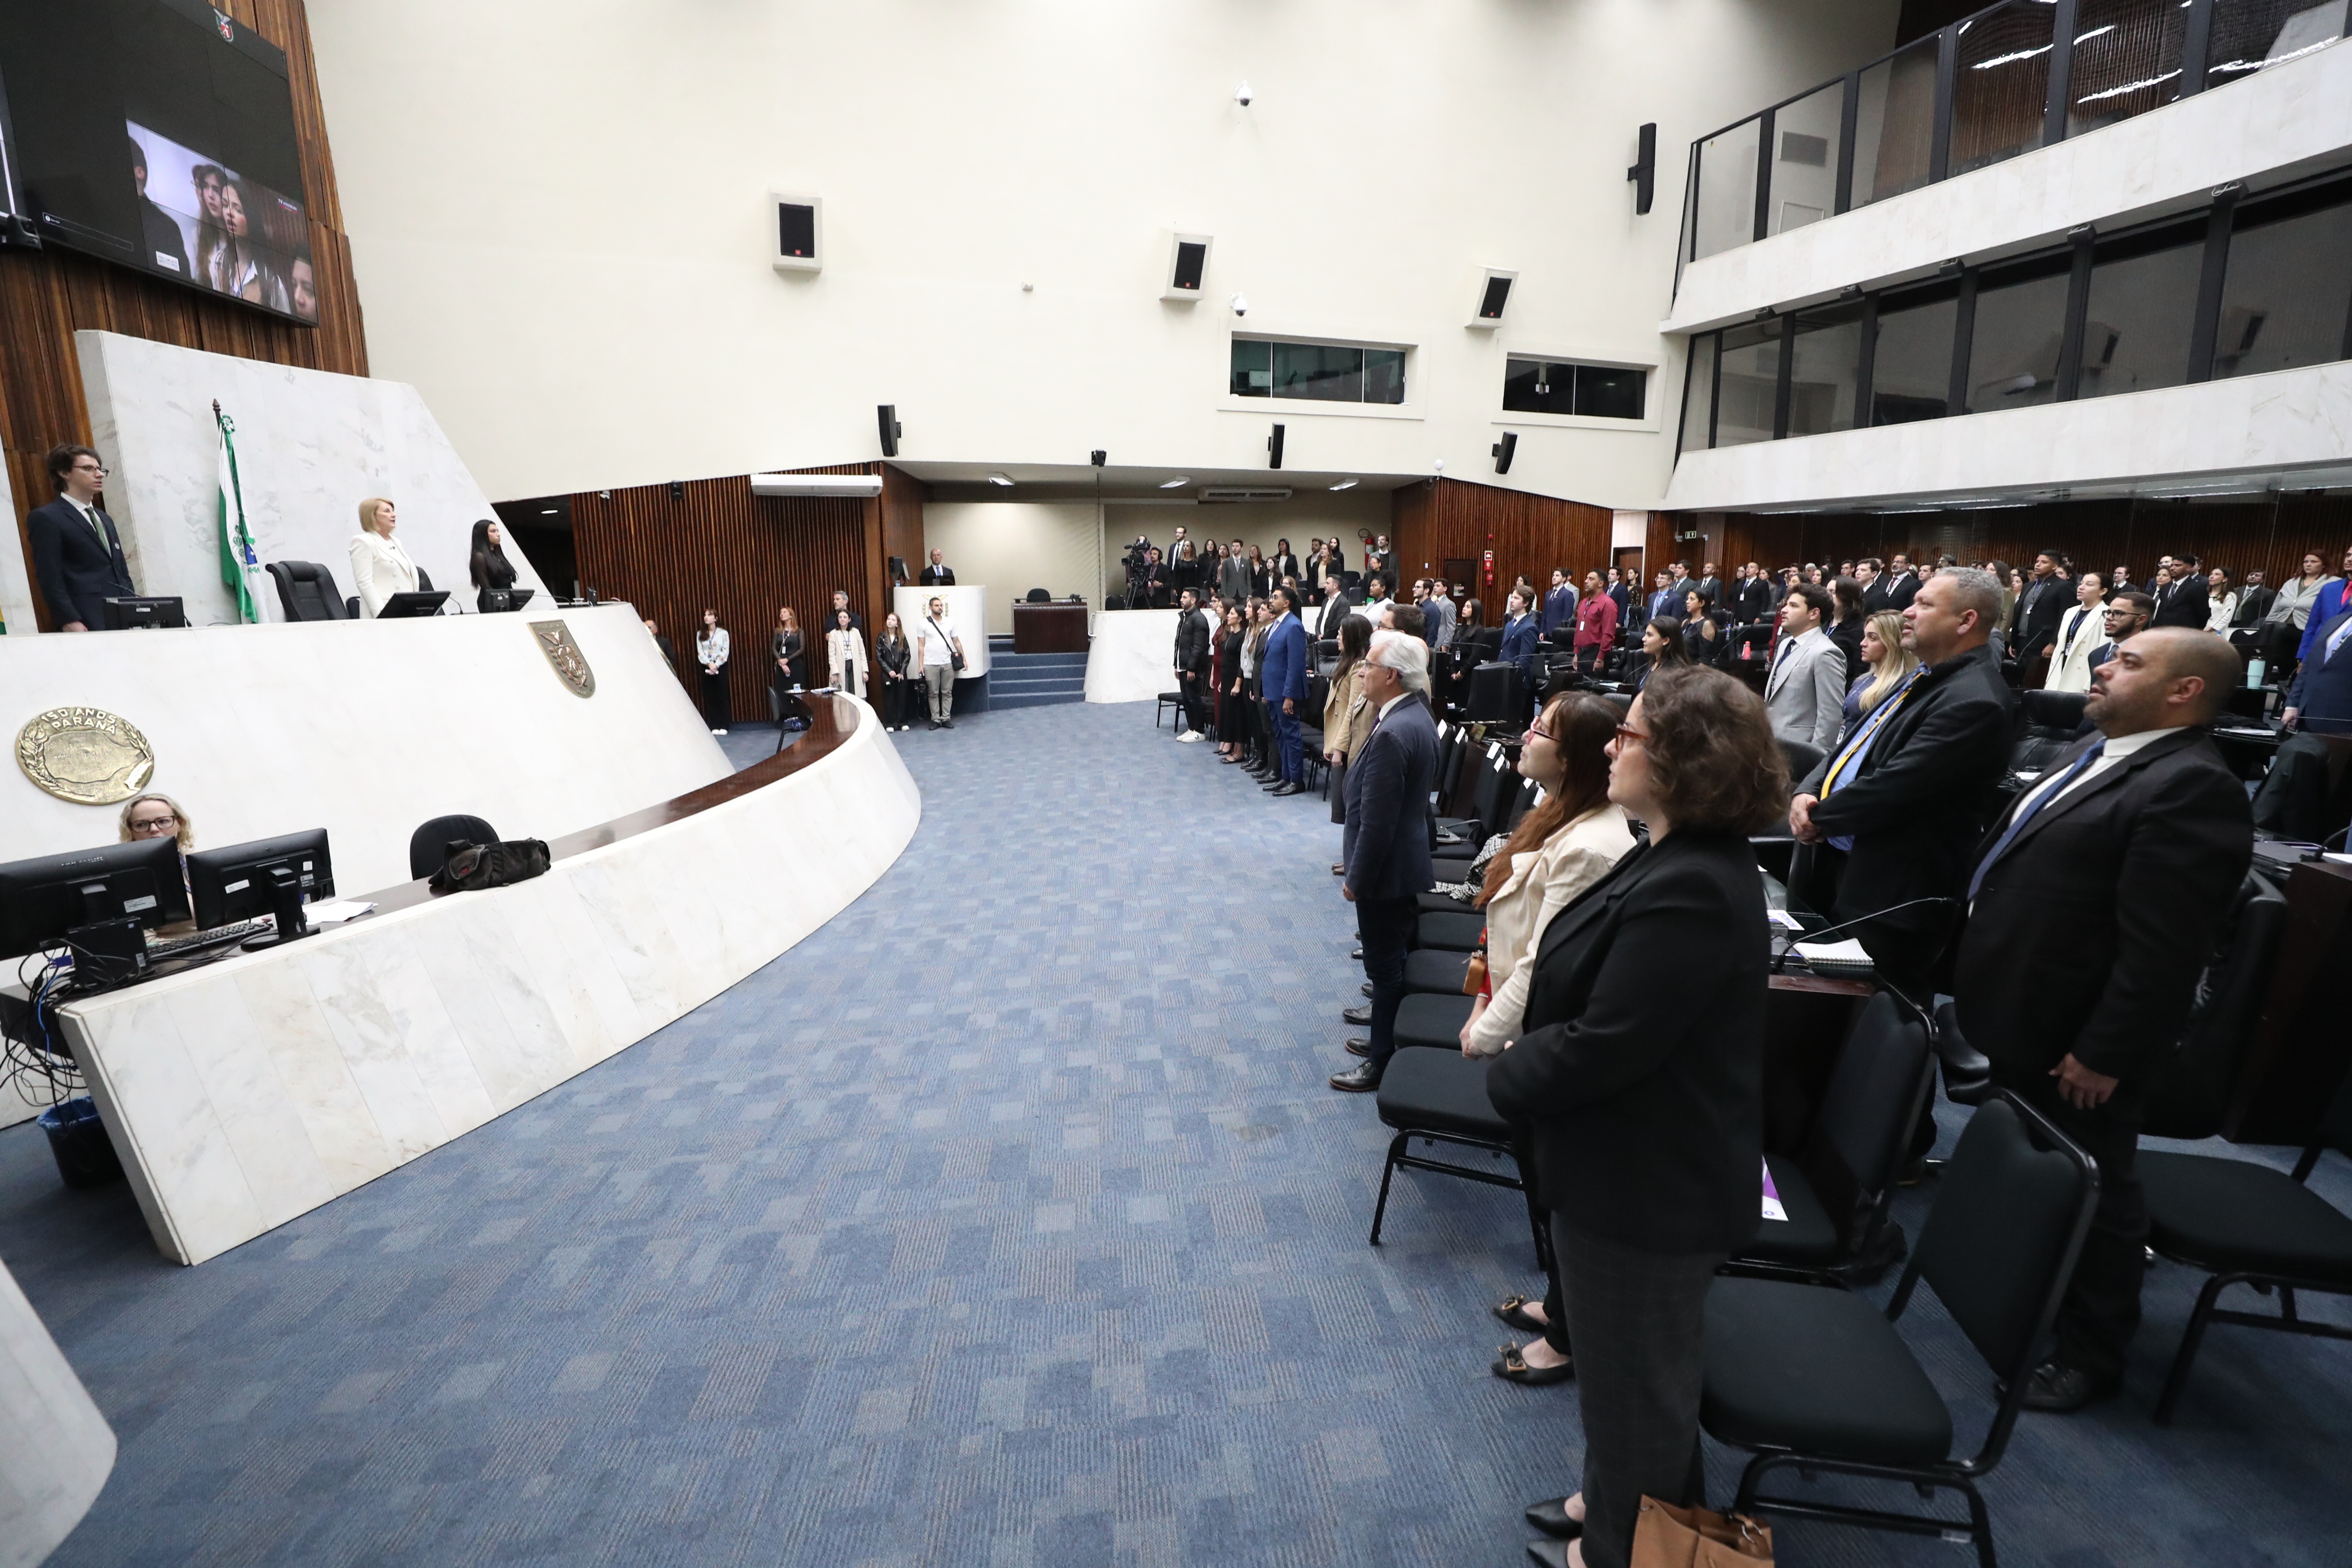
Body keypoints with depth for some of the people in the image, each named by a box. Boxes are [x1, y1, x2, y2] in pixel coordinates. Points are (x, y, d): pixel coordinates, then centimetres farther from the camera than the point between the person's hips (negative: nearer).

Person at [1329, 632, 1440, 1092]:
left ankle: (1383, 1063, 21)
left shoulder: (1391, 735, -28)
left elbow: (1376, 822, -26)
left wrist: (1356, 879, -14)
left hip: (1387, 870, -10)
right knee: (1394, 959, 22)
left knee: (1385, 967, 5)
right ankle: (1388, 1038, 39)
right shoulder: (1417, 714, 4)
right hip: (1408, 860, 10)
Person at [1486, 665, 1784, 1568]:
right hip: (1639, 1165, 9)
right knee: (1630, 1365, 29)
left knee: (1632, 1378, 15)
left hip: (1647, 1186, -9)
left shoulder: (1690, 890, -31)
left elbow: (1601, 1048, -30)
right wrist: (1527, 1060, -1)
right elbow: (1596, 992, 10)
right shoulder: (1683, 858, 1)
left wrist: (1507, 1075, -13)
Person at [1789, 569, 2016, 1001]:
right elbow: (1853, 747, 13)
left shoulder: (1974, 701, -22)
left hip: (1893, 896, -9)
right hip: (1844, 867, 9)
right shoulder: (1925, 678, 10)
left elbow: (1891, 789, -26)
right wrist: (1807, 793, -6)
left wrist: (1818, 818, -11)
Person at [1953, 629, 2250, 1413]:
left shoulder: (2191, 786, -21)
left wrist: (2105, 1052, -22)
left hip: (2074, 1043, -9)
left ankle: (2090, 1352, 28)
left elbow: (2162, 950, -25)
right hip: (2023, 1020, 9)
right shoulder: (2094, 750, 10)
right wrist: (1978, 980, 18)